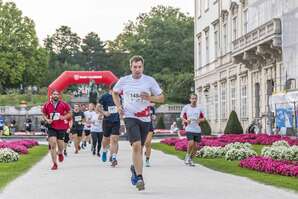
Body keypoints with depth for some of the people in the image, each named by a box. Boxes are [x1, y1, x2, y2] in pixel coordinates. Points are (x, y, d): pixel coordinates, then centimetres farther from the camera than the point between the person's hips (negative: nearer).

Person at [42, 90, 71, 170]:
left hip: (62, 127, 0)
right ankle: (55, 164, -6)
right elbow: (44, 114, 15)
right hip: (51, 127, 0)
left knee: (60, 143, 7)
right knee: (52, 144, -12)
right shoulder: (47, 105, 3)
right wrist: (47, 120, -5)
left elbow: (69, 113, 5)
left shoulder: (64, 104, -2)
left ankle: (60, 153, 46)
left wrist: (64, 117, -14)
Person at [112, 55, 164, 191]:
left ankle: (134, 168, 43)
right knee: (136, 145, -20)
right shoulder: (124, 81, 1)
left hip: (145, 118, 2)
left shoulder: (150, 81, -2)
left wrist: (149, 98, -16)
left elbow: (161, 98, 3)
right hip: (130, 117, -2)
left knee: (140, 148, 13)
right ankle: (139, 178, -20)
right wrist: (118, 106, 5)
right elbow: (114, 92, 20)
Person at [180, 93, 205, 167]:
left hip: (197, 129, 3)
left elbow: (203, 118, 14)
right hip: (189, 129, -3)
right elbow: (181, 116, 6)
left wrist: (200, 120, -9)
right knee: (191, 143, -20)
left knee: (196, 146, 2)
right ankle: (187, 156, 6)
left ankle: (190, 159, 22)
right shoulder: (186, 107, 1)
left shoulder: (199, 108, 6)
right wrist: (186, 120, -14)